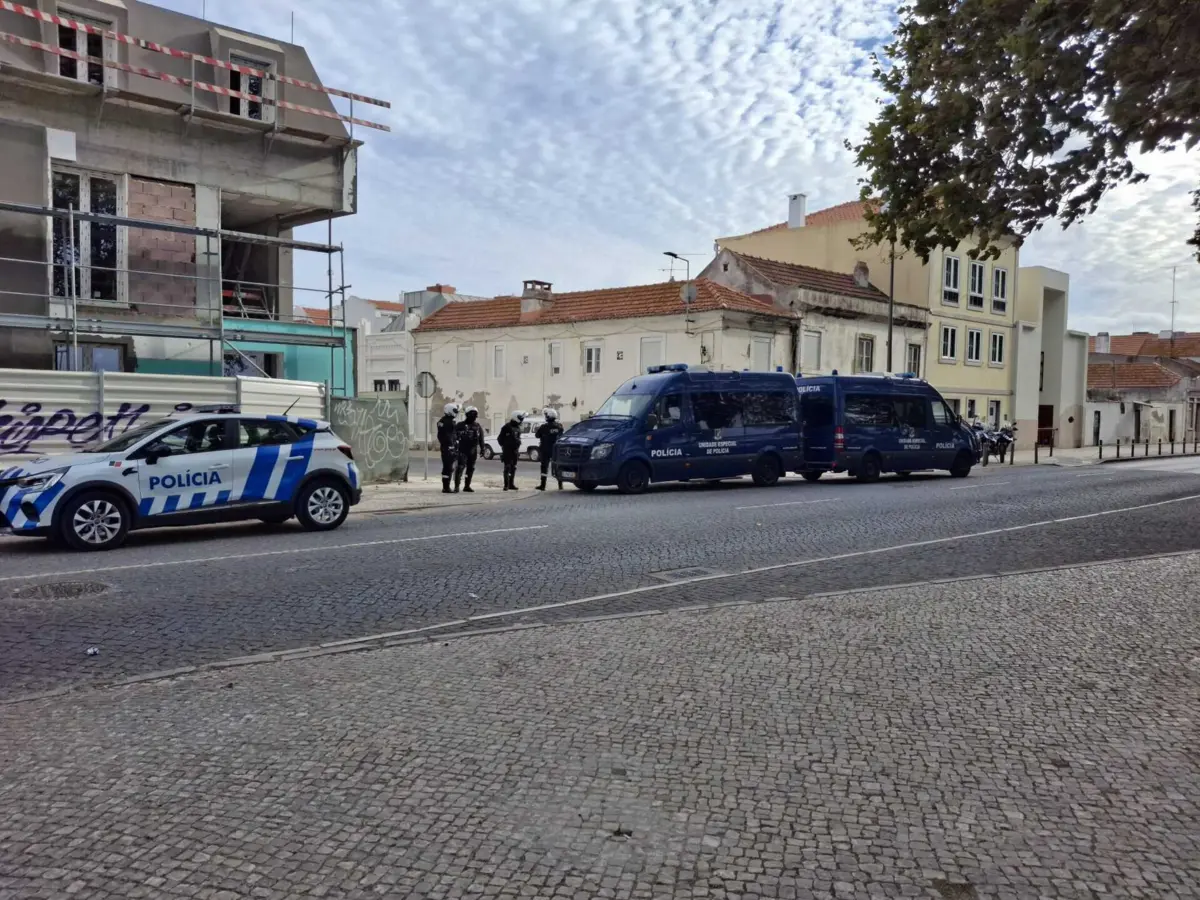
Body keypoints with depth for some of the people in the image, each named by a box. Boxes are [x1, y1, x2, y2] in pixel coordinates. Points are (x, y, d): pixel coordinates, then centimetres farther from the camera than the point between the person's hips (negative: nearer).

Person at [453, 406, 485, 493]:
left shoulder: (478, 427, 12)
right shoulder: (461, 425, 1)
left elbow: (481, 439, 15)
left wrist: (482, 448, 8)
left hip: (473, 451, 5)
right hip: (462, 450, -5)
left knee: (470, 469, 9)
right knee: (460, 468, -14)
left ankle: (467, 486, 18)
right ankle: (456, 486, -17)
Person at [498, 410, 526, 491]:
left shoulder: (518, 428, 12)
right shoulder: (507, 427, -10)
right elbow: (500, 438, -6)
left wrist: (517, 447, 13)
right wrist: (504, 446, -6)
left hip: (515, 451, 7)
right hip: (507, 451, -7)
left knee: (513, 468, 10)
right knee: (507, 468, -8)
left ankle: (511, 484, 17)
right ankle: (506, 485, -8)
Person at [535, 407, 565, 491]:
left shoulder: (544, 427, -14)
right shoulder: (559, 426, -2)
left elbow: (537, 436, -2)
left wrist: (538, 429, 17)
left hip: (546, 450, -3)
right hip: (556, 449, 3)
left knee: (544, 466, 3)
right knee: (557, 466, 10)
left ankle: (543, 485, 2)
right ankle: (560, 485, 9)